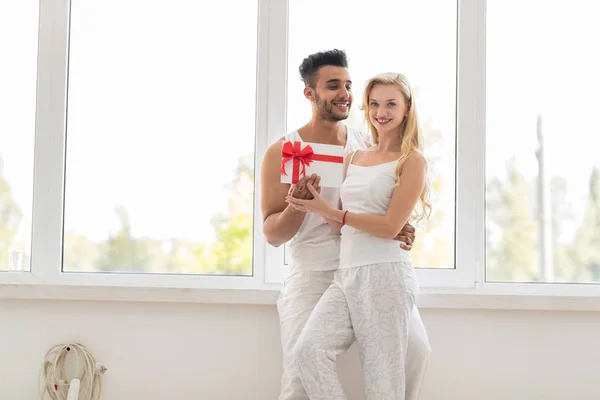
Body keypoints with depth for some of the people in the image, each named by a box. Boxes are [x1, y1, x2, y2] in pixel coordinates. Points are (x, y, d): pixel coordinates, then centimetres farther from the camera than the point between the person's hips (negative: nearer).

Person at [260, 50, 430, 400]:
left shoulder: (367, 147, 6)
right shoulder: (282, 152, -2)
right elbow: (273, 235, -3)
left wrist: (402, 231, -10)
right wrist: (297, 205, -24)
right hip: (312, 277, -2)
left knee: (415, 348, -14)